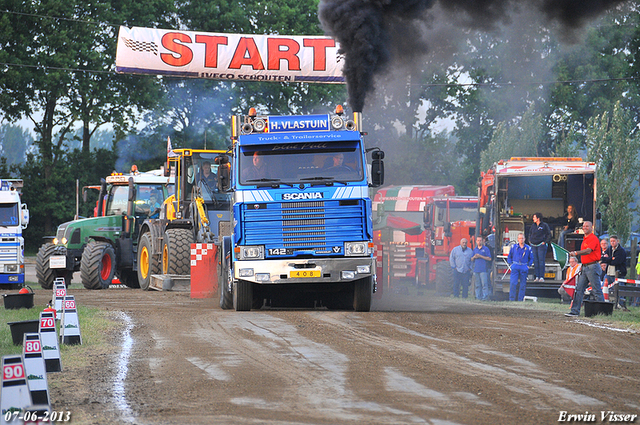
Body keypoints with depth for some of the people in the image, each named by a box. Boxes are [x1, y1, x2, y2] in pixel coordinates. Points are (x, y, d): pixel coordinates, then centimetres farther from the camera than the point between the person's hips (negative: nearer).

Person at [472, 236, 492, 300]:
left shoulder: (486, 249, 2)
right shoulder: (475, 249, 18)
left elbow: (489, 258, -4)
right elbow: (471, 259, 22)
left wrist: (480, 256, -11)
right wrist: (474, 257, -1)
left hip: (483, 269, -5)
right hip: (476, 269, 5)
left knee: (484, 284, -11)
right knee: (477, 285, 6)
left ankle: (485, 297, -12)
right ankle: (478, 297, 8)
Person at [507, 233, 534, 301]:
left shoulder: (528, 248, 8)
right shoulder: (513, 247, 8)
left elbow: (531, 258, 18)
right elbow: (509, 257, 18)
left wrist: (528, 265, 6)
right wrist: (511, 264, 6)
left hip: (524, 268, 1)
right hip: (515, 267, -1)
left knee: (523, 285, 1)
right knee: (513, 283, -13)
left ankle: (520, 300, 7)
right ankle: (511, 299, -10)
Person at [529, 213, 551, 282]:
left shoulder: (544, 225, -3)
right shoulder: (533, 225, 12)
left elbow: (549, 234, 0)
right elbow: (530, 233, 26)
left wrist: (545, 242, -7)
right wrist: (530, 240, 14)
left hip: (541, 245, -5)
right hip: (533, 245, 5)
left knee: (541, 261, -8)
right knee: (535, 261, 3)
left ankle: (541, 277, -7)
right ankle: (536, 277, 6)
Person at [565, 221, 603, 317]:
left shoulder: (593, 238, -11)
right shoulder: (585, 239, 19)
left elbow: (588, 251, -25)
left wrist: (576, 253, -36)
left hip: (593, 266, -10)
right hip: (585, 267, 10)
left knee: (597, 290, -6)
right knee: (579, 289, 5)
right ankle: (575, 311, 4)